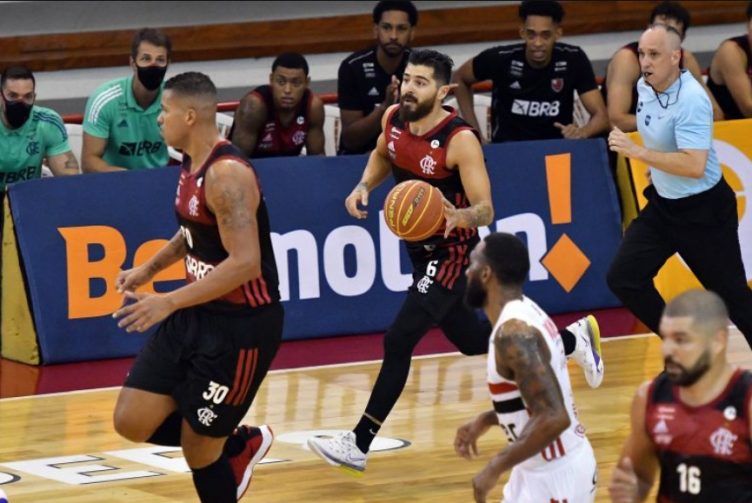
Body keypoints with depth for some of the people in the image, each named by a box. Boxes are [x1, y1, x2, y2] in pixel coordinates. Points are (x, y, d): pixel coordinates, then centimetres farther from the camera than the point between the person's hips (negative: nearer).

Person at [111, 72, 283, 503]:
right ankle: (242, 444, 26)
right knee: (132, 423, 6)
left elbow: (245, 263, -31)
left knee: (199, 448, 0)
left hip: (242, 326, -9)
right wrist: (150, 269, 16)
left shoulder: (228, 175, -24)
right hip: (198, 314, 9)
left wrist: (169, 303, -33)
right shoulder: (192, 163, 5)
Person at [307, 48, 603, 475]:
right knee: (470, 340, 21)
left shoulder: (460, 140, -25)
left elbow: (485, 211, -25)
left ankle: (359, 445, -10)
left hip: (452, 254, -8)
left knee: (398, 341, -16)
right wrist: (364, 187, -1)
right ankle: (573, 339, 41)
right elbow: (383, 155, 18)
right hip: (421, 249, 8)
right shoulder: (395, 119, -6)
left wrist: (458, 216, -47)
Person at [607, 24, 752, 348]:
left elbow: (695, 166, -34)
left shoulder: (691, 100, -26)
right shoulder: (645, 87, -1)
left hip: (703, 212, -8)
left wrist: (637, 152, -33)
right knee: (623, 278, -3)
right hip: (663, 205, 8)